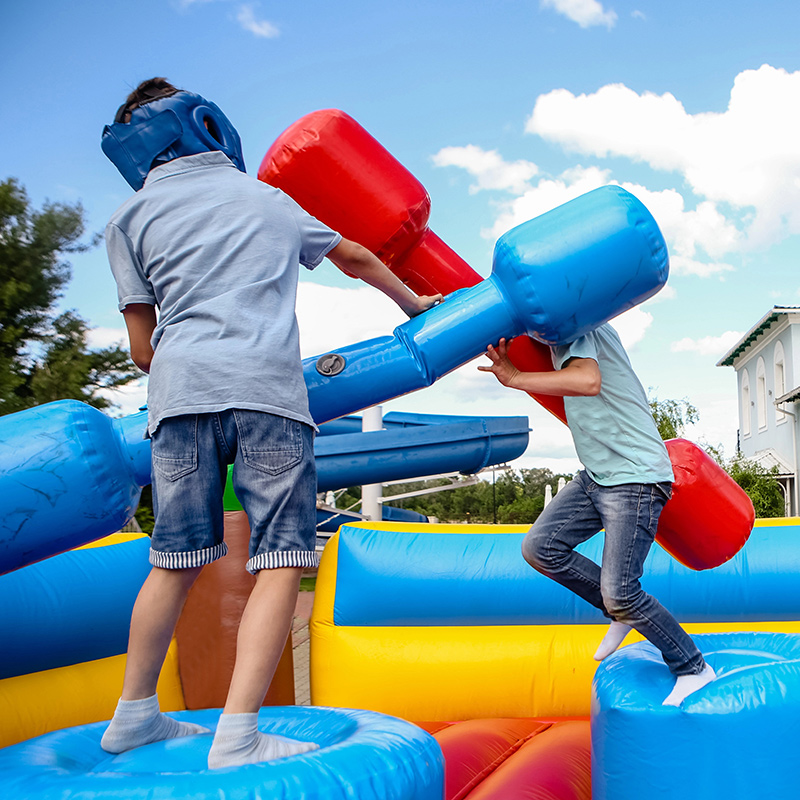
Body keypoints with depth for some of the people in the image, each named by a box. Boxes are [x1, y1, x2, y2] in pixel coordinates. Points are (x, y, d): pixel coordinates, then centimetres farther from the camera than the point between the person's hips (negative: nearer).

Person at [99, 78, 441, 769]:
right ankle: (239, 736, -12)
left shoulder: (130, 219, 17)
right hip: (268, 387, -1)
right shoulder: (267, 198, 24)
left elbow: (143, 347, 13)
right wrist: (414, 304, 50)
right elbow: (355, 257, 36)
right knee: (280, 561, -4)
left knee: (176, 560, 13)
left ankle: (134, 715, 22)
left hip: (181, 389, 2)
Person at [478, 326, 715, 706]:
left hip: (636, 479, -9)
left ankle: (693, 670, 12)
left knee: (619, 594, -10)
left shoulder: (580, 328, -15)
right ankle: (625, 613, 14)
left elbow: (588, 381, -35)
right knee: (540, 547, -2)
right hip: (597, 475, 9)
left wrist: (515, 378, -29)